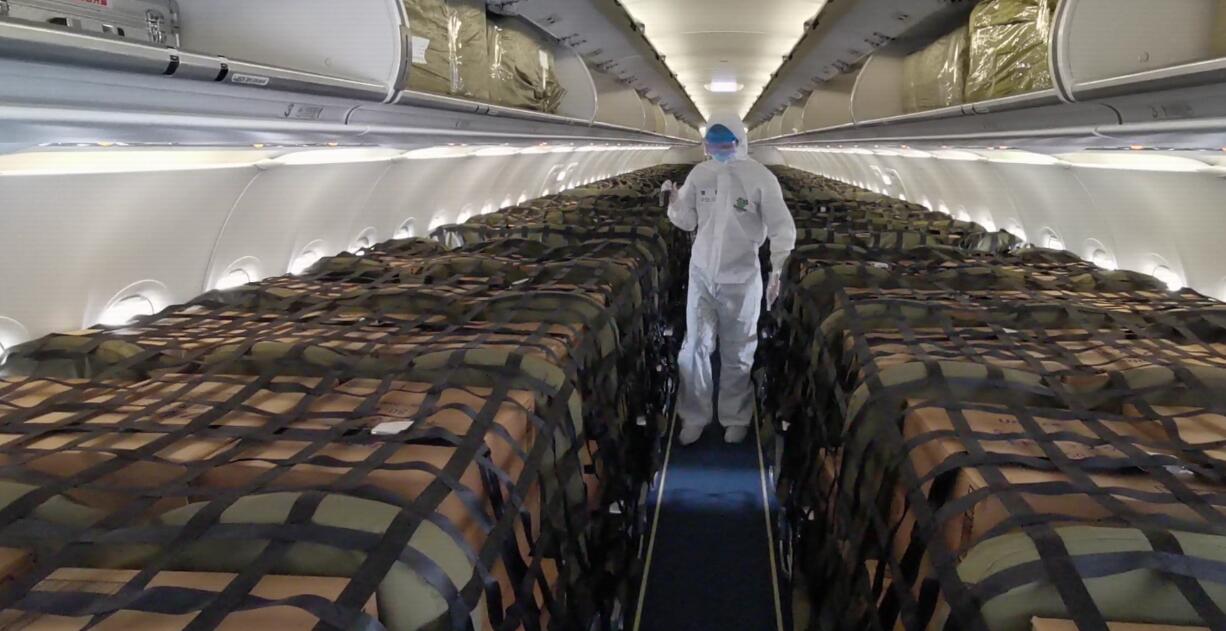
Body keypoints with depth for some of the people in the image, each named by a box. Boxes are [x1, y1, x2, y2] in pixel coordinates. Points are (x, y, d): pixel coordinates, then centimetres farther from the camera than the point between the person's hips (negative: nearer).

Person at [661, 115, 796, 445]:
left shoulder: (760, 178, -12)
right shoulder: (699, 174, -1)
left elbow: (782, 229, -9)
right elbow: (687, 221, 3)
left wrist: (777, 273, -17)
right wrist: (674, 202, -17)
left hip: (741, 279, -3)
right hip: (701, 275, 3)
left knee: (737, 355, 11)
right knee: (694, 349, 9)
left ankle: (736, 418, 29)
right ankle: (694, 417, 25)